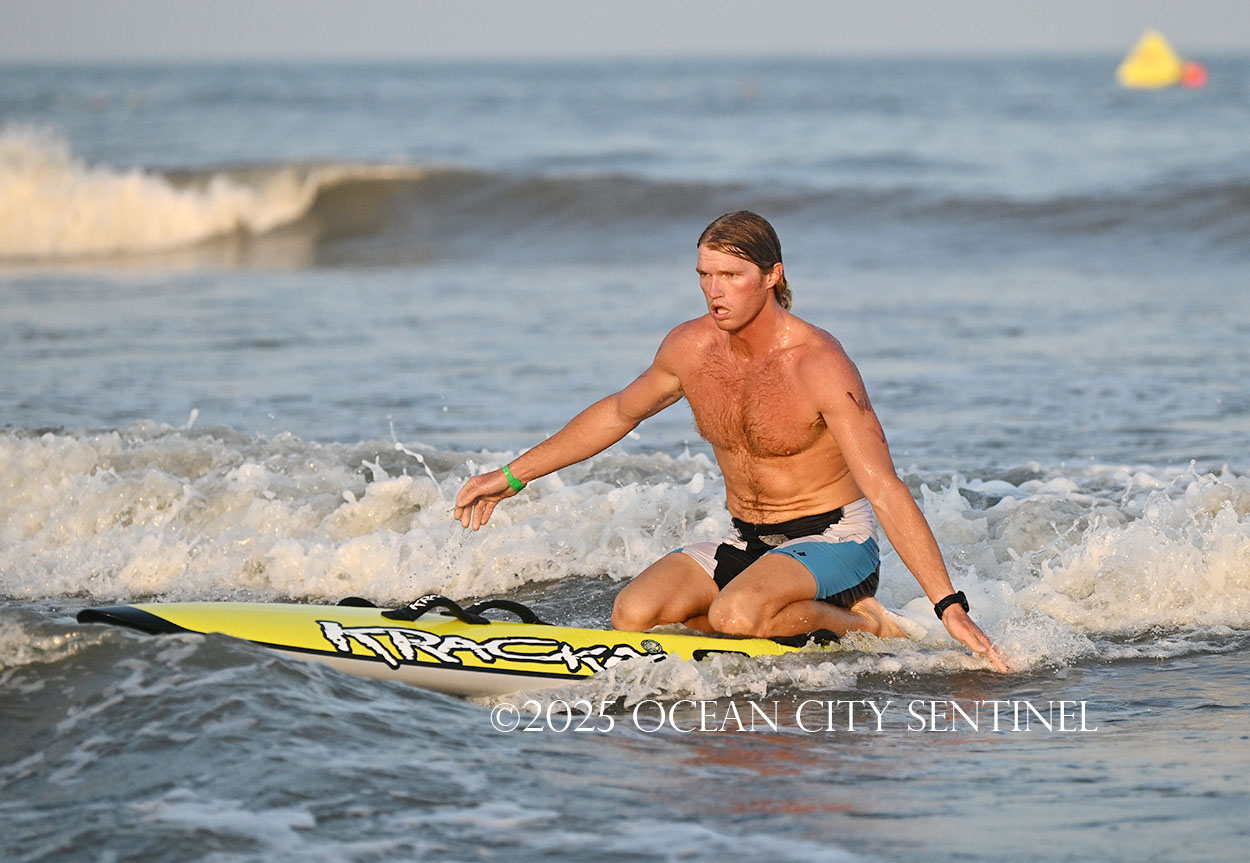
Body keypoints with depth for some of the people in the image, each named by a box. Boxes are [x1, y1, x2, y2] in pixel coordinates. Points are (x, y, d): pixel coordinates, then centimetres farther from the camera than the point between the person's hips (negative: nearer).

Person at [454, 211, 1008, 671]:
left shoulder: (818, 365, -22)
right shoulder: (689, 349, -4)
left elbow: (885, 491, -27)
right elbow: (619, 413, 17)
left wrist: (950, 606, -33)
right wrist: (513, 476, 19)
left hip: (834, 541, -7)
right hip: (747, 545, 7)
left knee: (734, 615, -35)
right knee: (632, 616, -16)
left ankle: (860, 623, -6)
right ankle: (784, 621, 4)